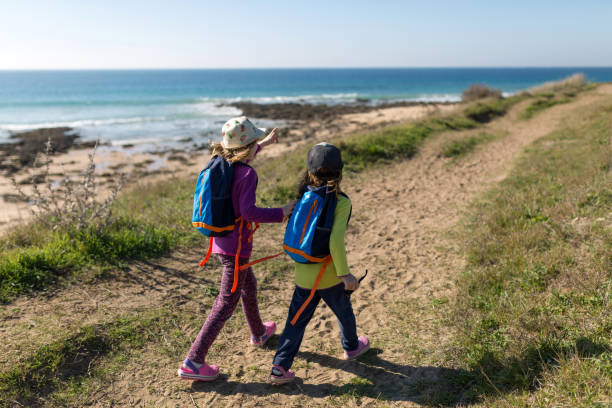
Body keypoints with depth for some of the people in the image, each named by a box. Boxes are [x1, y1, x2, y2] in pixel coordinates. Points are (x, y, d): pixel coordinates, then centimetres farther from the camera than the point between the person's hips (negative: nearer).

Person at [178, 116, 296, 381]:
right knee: (226, 303, 1)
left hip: (220, 241, 9)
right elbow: (248, 211, -30)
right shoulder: (248, 174, -21)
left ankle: (258, 333, 51)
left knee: (249, 286, 28)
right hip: (236, 247, -9)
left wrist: (265, 144, 37)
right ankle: (193, 363, 4)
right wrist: (281, 213, -21)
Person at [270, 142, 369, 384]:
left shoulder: (304, 195, -3)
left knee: (296, 321, 14)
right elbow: (335, 240, -28)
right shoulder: (341, 202, -19)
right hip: (328, 275, -4)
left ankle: (280, 367, 12)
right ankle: (351, 347, 47)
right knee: (344, 312, 24)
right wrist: (344, 274, -22)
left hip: (303, 274, 4)